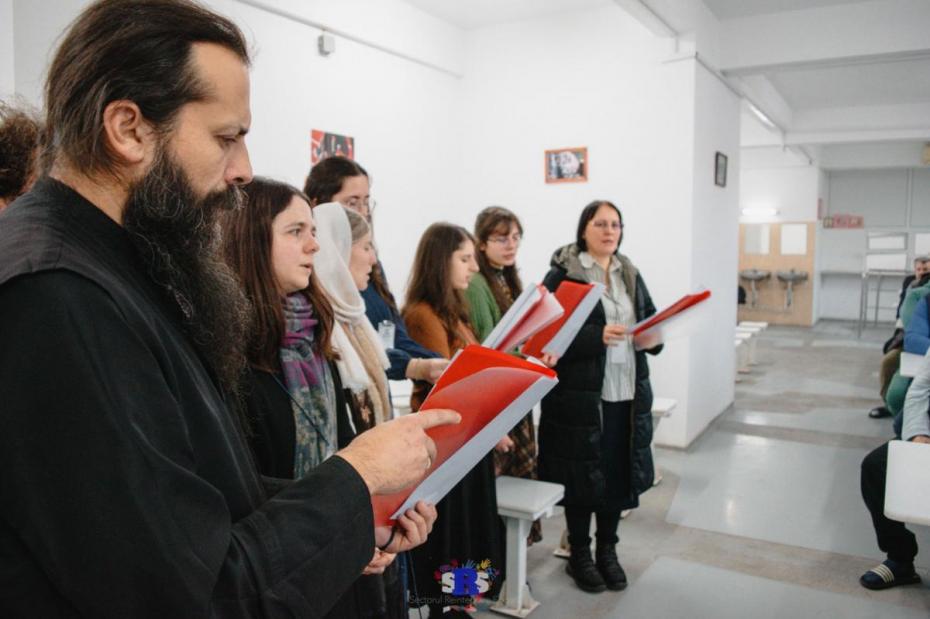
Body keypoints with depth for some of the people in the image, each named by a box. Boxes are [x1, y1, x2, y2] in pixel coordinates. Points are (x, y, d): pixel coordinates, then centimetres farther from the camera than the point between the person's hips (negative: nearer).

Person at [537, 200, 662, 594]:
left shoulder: (630, 274, 13)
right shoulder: (561, 275, -7)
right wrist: (597, 336, -23)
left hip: (627, 393, 6)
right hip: (580, 395, -5)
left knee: (618, 473, 13)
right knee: (583, 475, 6)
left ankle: (608, 551, 32)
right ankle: (579, 555, 25)